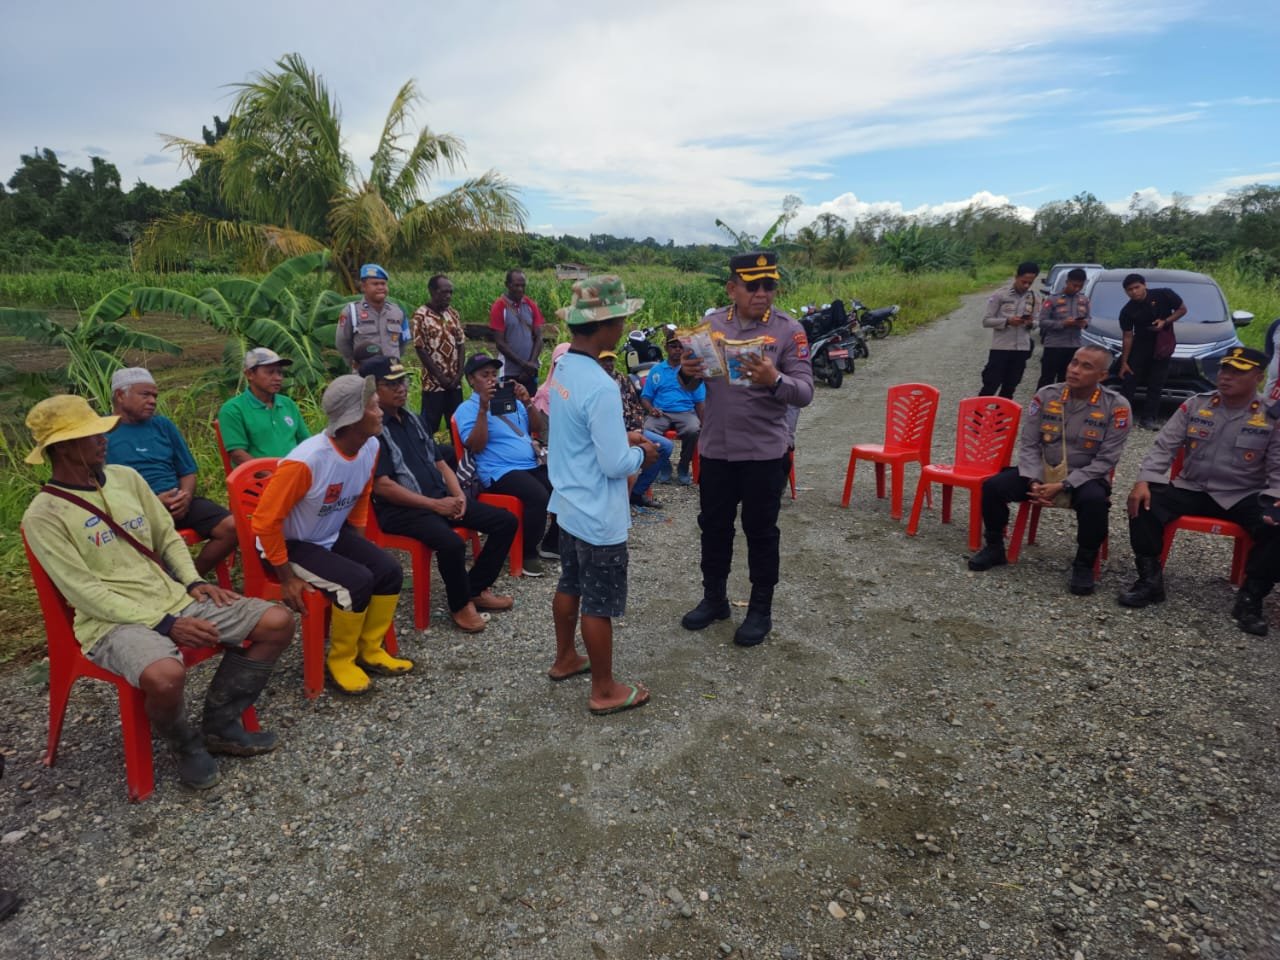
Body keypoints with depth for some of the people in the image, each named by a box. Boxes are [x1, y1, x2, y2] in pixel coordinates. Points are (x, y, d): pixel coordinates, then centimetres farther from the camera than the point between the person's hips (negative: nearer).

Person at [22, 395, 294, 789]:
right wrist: (164, 624, -20)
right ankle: (185, 744, -1)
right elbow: (86, 593, -14)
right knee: (165, 676, -39)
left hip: (174, 598, 6)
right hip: (112, 620, -6)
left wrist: (194, 582, -2)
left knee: (277, 622, -8)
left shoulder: (126, 476, 9)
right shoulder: (43, 516, -9)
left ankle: (220, 725, 8)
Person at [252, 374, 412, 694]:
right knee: (357, 581, -26)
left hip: (333, 536, 7)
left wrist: (359, 545, 9)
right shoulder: (306, 461, -33)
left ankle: (369, 649, 10)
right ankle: (341, 658, 0)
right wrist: (287, 578, -20)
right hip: (291, 544, -7)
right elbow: (265, 521, -26)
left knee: (390, 570, -11)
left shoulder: (371, 446, -10)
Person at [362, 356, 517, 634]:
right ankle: (460, 604, -6)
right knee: (452, 543, -35)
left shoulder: (413, 420, 16)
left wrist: (458, 495, 0)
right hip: (401, 509, -8)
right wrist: (435, 505, -17)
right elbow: (382, 486, -16)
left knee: (506, 522, 0)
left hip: (441, 498, 9)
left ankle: (476, 588, 12)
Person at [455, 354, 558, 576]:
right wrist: (483, 409, -18)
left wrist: (527, 402, -1)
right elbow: (476, 446, -12)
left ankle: (551, 544, 3)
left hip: (532, 466, 6)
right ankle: (528, 553, -13)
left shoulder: (512, 400, 21)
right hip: (501, 472, -6)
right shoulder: (467, 409, 3)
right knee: (539, 496, -33)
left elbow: (539, 430, 14)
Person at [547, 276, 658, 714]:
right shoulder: (601, 388, -28)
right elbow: (615, 465, -25)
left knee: (570, 585, 24)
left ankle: (565, 660, 43)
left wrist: (621, 436, 7)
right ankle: (605, 691, 23)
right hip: (599, 515, -9)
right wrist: (640, 453, -6)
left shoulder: (562, 368, 0)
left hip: (569, 504, 9)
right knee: (600, 605, 6)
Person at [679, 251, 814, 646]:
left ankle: (761, 610, 26)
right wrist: (688, 372, -17)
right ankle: (714, 598, 35)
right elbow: (693, 384, 7)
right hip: (715, 447, 4)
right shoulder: (711, 324, 2)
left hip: (764, 450, -3)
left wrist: (774, 381, -34)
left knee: (760, 531, 8)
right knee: (714, 525, 16)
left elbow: (805, 392, -13)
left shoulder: (788, 329, -8)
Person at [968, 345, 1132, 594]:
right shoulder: (1046, 395, -4)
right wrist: (1033, 482, -19)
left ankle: (1084, 565, -12)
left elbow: (1106, 460, -13)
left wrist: (1063, 486, -22)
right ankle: (994, 547, 6)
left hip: (1085, 477, -3)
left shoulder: (1116, 406, -11)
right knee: (993, 486, -18)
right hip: (1041, 471, 3)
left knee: (1095, 501, -36)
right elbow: (1028, 444, -3)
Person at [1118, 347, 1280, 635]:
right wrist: (1144, 480, -19)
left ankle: (1250, 599, -12)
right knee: (1143, 505, -24)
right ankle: (1150, 581, -13)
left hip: (1243, 498, -1)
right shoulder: (1195, 405, 1)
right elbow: (1164, 446, -2)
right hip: (1191, 489, 1)